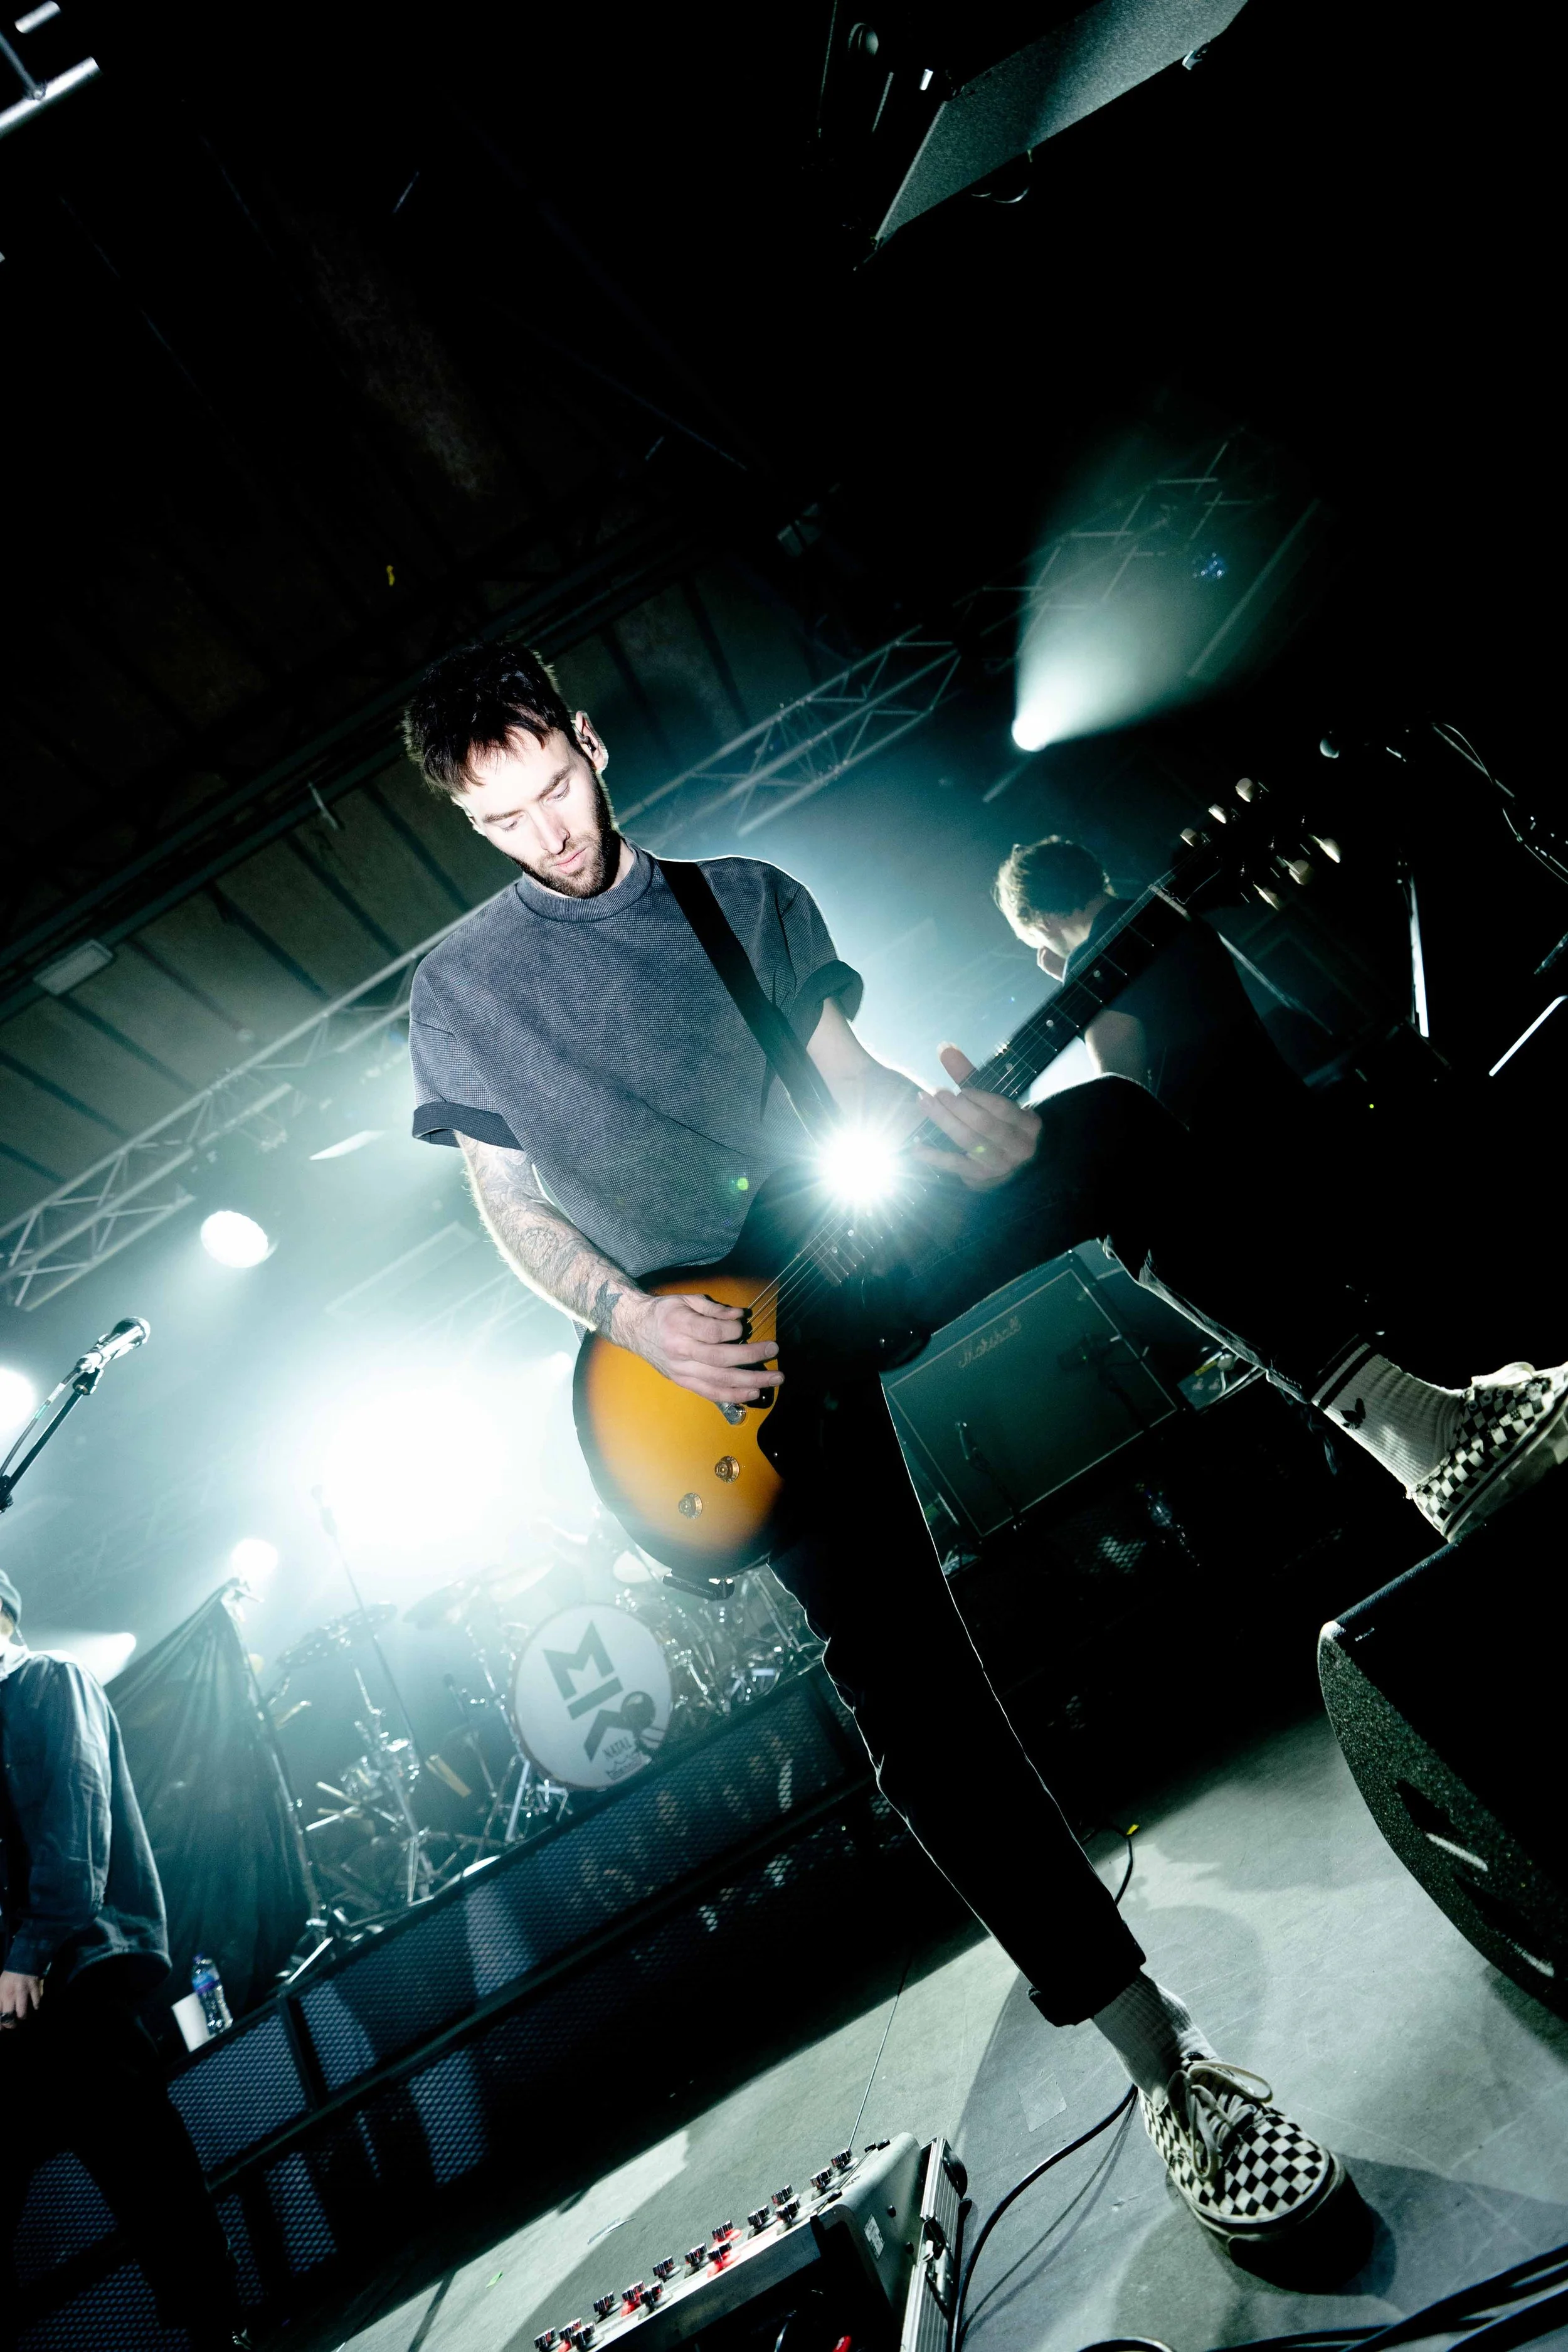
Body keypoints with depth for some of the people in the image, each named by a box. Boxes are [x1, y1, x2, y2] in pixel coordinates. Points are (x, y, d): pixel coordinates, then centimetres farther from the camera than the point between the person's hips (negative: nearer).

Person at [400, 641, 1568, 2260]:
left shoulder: (747, 894, 15)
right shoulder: (458, 989, 7)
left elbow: (856, 1081, 10)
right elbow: (511, 1208, 4)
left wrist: (963, 1129, -12)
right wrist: (640, 1323, -13)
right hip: (729, 1347, -3)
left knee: (1113, 1128, -21)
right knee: (907, 1684, -15)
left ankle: (1412, 1420, -21)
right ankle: (1161, 2062, 0)